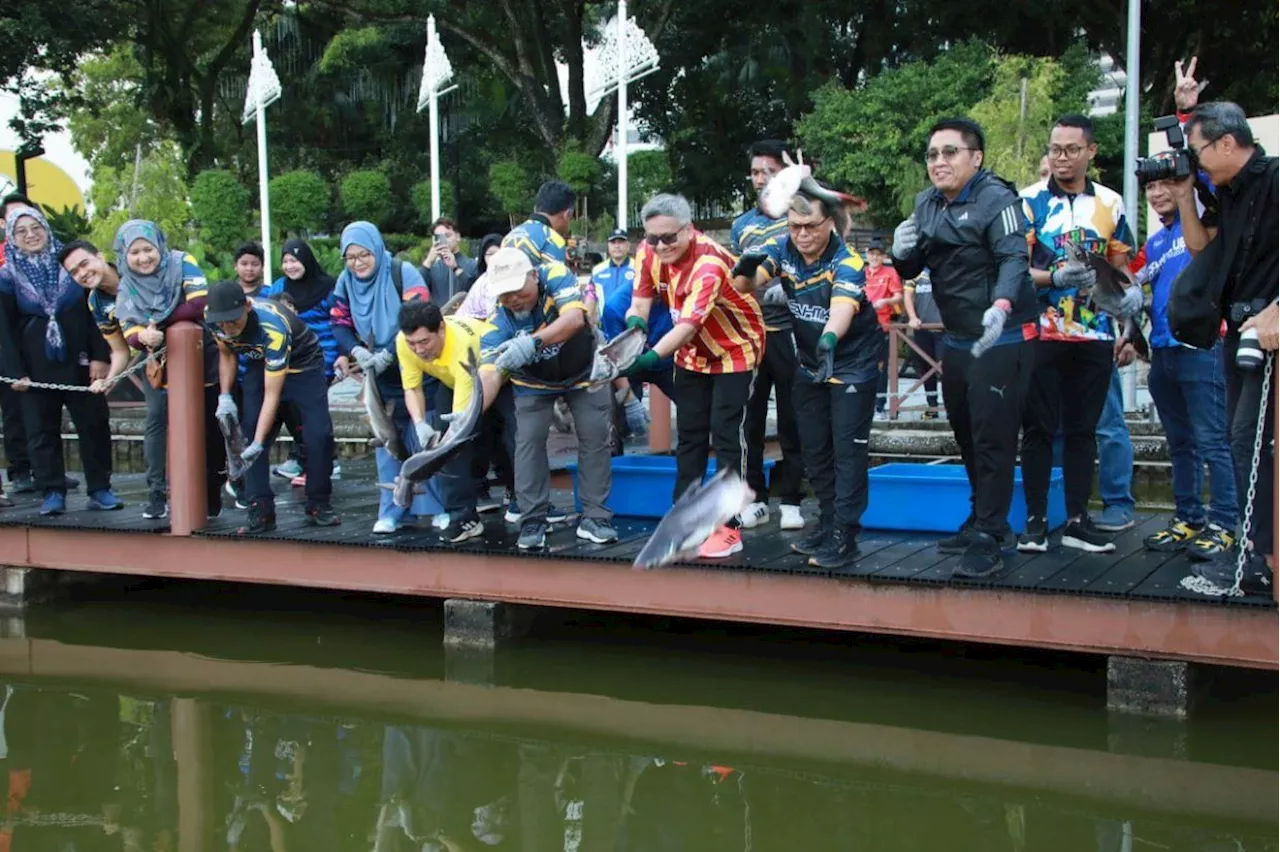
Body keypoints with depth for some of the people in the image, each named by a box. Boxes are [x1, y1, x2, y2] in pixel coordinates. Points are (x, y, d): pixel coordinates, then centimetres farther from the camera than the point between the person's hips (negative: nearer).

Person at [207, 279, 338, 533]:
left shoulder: (273, 328, -39)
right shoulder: (211, 317, -22)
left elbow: (272, 395, -35)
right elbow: (226, 353, 2)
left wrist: (257, 444, -37)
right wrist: (225, 396, -10)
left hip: (303, 364, -5)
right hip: (260, 365, 5)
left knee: (319, 435, -16)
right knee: (249, 432, -10)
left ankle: (319, 506, 1)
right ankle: (260, 511, -8)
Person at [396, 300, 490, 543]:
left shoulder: (462, 345, -45)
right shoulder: (404, 342, -29)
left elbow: (462, 415, -46)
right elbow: (412, 388, -15)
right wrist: (420, 424, -35)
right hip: (451, 379, 5)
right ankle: (464, 516, -5)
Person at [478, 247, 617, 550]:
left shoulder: (556, 276, -32)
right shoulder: (499, 322, -27)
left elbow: (575, 318, -48)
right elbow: (489, 374, -34)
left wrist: (532, 342, -64)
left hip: (583, 372, 0)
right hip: (534, 383, 1)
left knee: (595, 438, -3)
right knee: (529, 441, -10)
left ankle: (594, 517, 4)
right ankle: (534, 521, -1)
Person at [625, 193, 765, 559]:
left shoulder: (709, 263, -33)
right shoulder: (649, 253, -14)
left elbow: (688, 325, -42)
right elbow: (640, 303, -11)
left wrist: (649, 358, -55)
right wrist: (634, 327, -35)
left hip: (735, 348, -6)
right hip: (693, 352, 7)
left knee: (726, 436, -8)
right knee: (689, 435, 10)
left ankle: (730, 528, -2)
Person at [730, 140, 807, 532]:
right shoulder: (741, 225, 13)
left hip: (789, 332, -3)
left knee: (792, 419, 2)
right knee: (749, 417, 5)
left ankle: (790, 499, 9)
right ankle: (755, 497, 13)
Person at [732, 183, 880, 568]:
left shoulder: (847, 263, -27)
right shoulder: (781, 249, -12)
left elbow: (842, 308, -44)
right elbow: (745, 286, -21)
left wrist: (830, 339, -65)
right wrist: (746, 268, -44)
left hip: (852, 363, -6)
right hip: (810, 363, 6)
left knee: (848, 449, -6)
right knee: (814, 449, 13)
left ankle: (844, 537, -1)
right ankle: (828, 524, 27)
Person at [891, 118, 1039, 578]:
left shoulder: (996, 199, -13)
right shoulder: (927, 204, 10)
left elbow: (1014, 258, -25)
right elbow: (910, 271, 14)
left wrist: (1001, 304, -44)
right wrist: (902, 254, -10)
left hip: (1002, 337, -8)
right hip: (957, 339, 8)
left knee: (993, 437, -9)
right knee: (966, 434, 18)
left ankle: (988, 539, -4)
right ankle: (984, 520, 32)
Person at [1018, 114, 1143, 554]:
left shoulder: (1110, 203, 9)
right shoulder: (1029, 201, -1)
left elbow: (1120, 264, 16)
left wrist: (1130, 289, -5)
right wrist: (1056, 277, -21)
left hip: (1094, 334, 3)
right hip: (1041, 333, -3)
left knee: (1083, 429, 8)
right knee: (1039, 428, 1)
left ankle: (1078, 520, 15)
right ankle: (1035, 520, 8)